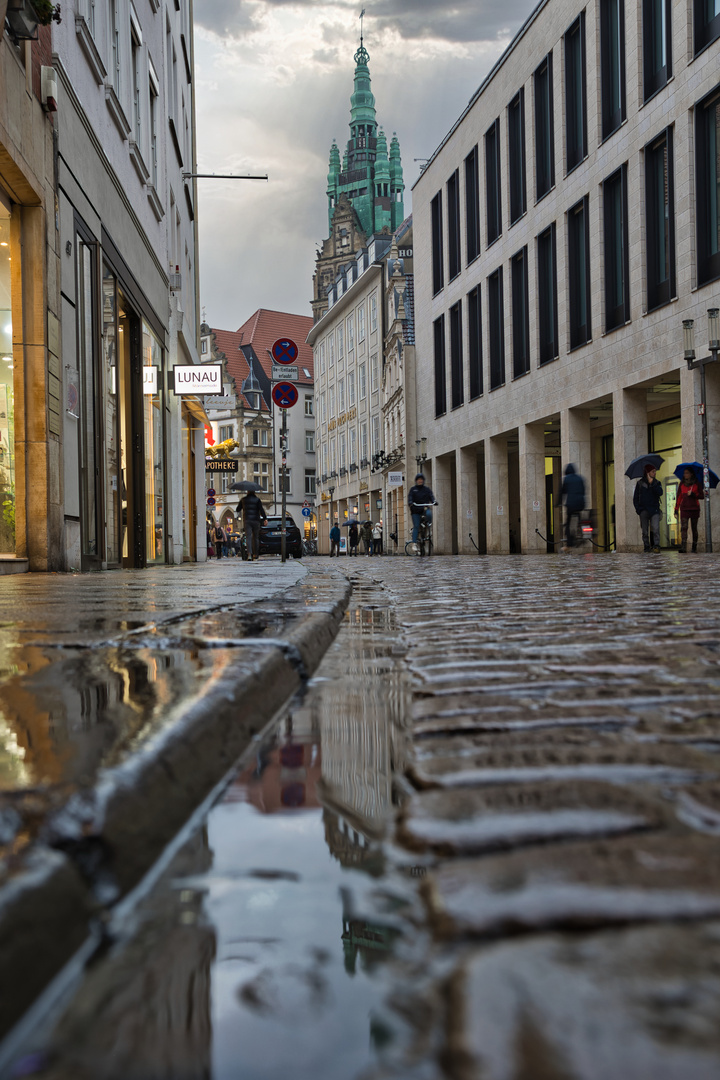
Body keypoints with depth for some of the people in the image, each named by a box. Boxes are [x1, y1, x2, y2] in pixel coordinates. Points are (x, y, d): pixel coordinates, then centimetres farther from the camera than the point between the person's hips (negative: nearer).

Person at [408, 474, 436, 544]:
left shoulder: (427, 489, 13)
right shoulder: (413, 489, 10)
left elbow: (431, 496, 1)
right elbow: (410, 497, -4)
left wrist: (434, 502, -21)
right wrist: (410, 503, -25)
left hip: (425, 508, 1)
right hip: (416, 510, -1)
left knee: (429, 514, -35)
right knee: (416, 526, -9)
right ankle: (414, 543, -10)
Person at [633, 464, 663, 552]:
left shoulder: (657, 483, 12)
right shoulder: (640, 483, 10)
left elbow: (660, 493, -7)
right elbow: (635, 497, 12)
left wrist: (652, 483, -12)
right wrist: (638, 508, 0)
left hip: (654, 510, 0)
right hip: (643, 511, 0)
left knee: (656, 528, -16)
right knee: (645, 531, 0)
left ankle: (656, 545, -15)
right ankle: (647, 547, 6)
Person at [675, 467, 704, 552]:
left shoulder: (696, 484, 6)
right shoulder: (682, 484, 11)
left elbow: (702, 496, 4)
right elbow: (678, 497, 12)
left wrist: (693, 494, -12)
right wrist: (676, 510, 7)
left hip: (694, 508, 0)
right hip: (684, 509, 1)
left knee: (694, 528, 4)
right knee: (684, 527, -14)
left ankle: (694, 547, 12)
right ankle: (683, 546, -24)